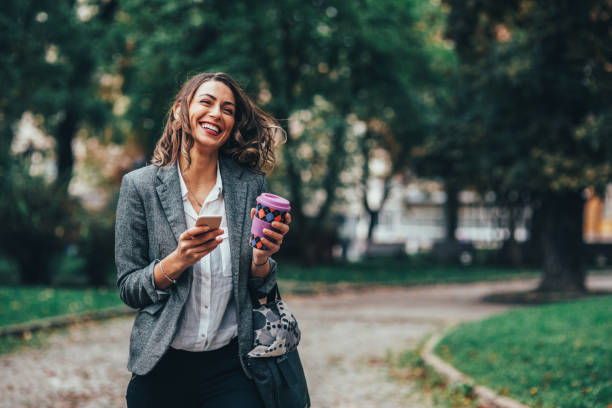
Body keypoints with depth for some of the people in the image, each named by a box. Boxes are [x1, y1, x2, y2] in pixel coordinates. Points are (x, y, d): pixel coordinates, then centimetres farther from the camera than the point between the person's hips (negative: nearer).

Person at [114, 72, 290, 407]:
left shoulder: (251, 185, 1)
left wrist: (261, 259, -14)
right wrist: (178, 261, -20)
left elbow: (260, 289, 6)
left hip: (230, 365, 1)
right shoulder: (139, 185, -4)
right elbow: (128, 290, -4)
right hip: (162, 367, -1)